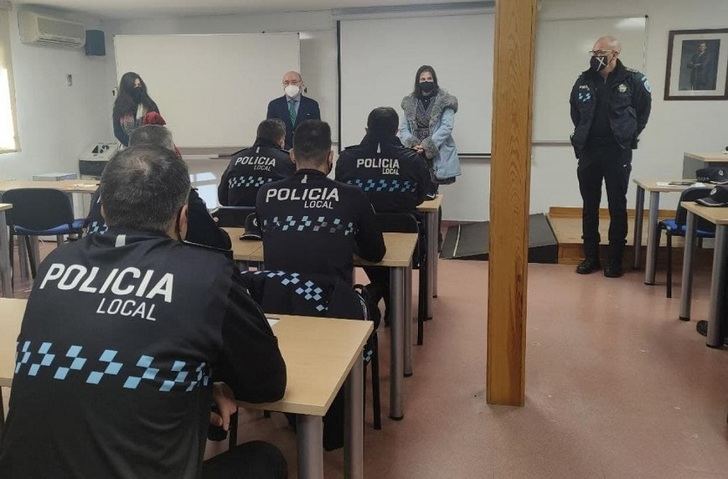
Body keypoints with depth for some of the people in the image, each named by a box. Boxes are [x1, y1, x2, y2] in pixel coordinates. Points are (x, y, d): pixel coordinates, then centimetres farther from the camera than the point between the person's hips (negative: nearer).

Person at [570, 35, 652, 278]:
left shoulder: (632, 80, -5)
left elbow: (643, 110, 7)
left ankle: (615, 260, 11)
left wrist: (629, 136, 4)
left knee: (617, 207, 3)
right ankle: (590, 257, 17)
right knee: (589, 206, 7)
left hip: (618, 153, -3)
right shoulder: (584, 80, 4)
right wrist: (583, 134, 12)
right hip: (588, 152, 3)